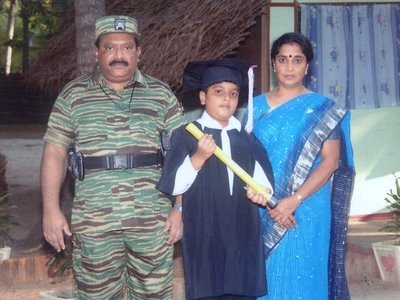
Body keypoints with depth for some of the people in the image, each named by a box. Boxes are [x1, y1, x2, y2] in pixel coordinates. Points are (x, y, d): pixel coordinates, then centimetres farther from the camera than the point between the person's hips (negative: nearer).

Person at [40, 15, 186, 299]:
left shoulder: (161, 94, 5)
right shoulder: (73, 94, 5)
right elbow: (55, 152, 4)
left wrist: (180, 209, 0)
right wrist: (51, 210, -3)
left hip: (152, 219, 0)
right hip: (94, 221, 0)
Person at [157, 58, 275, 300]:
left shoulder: (247, 139, 12)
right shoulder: (186, 135, -3)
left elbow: (262, 175, 9)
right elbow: (173, 186, -8)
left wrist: (262, 189, -14)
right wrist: (198, 157, -21)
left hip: (243, 235, 4)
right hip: (204, 235, -4)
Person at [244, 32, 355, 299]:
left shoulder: (322, 109, 0)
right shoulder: (257, 106, 7)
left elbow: (331, 161, -7)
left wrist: (294, 200, -18)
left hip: (306, 211, -2)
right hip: (262, 210, 2)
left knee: (301, 278, 2)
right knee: (266, 275, 6)